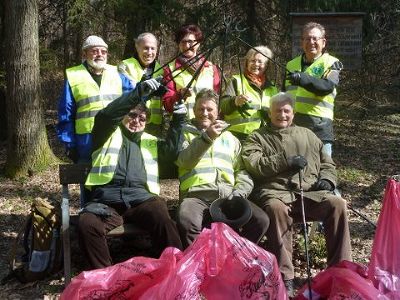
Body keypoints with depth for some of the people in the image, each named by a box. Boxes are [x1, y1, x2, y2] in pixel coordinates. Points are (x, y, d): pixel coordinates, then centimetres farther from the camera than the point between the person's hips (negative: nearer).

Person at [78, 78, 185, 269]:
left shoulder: (150, 141, 31)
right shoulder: (108, 134, 21)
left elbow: (171, 152, 13)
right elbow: (106, 115, 0)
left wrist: (178, 119, 6)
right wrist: (139, 92, -8)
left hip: (141, 198, 2)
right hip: (107, 200, -1)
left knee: (163, 219, -33)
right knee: (87, 224, -33)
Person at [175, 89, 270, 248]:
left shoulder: (230, 138, 25)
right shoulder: (184, 132, 16)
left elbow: (243, 173, 17)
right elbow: (183, 160, -5)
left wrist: (237, 194, -2)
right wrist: (207, 137, -16)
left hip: (228, 196, 3)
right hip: (196, 196, -3)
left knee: (261, 220, -23)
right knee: (187, 223, -37)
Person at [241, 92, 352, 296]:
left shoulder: (307, 135, 30)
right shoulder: (258, 137, 19)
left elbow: (327, 164, 31)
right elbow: (253, 164, -1)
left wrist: (327, 180, 8)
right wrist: (286, 160, -9)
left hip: (310, 192, 4)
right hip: (276, 191, -3)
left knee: (337, 204, -26)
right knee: (277, 208, -39)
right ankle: (284, 276, -35)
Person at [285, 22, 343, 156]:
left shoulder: (331, 63, 2)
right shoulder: (292, 65, 18)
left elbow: (327, 86, -18)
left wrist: (302, 78, -33)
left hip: (319, 127, -5)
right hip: (291, 125, 5)